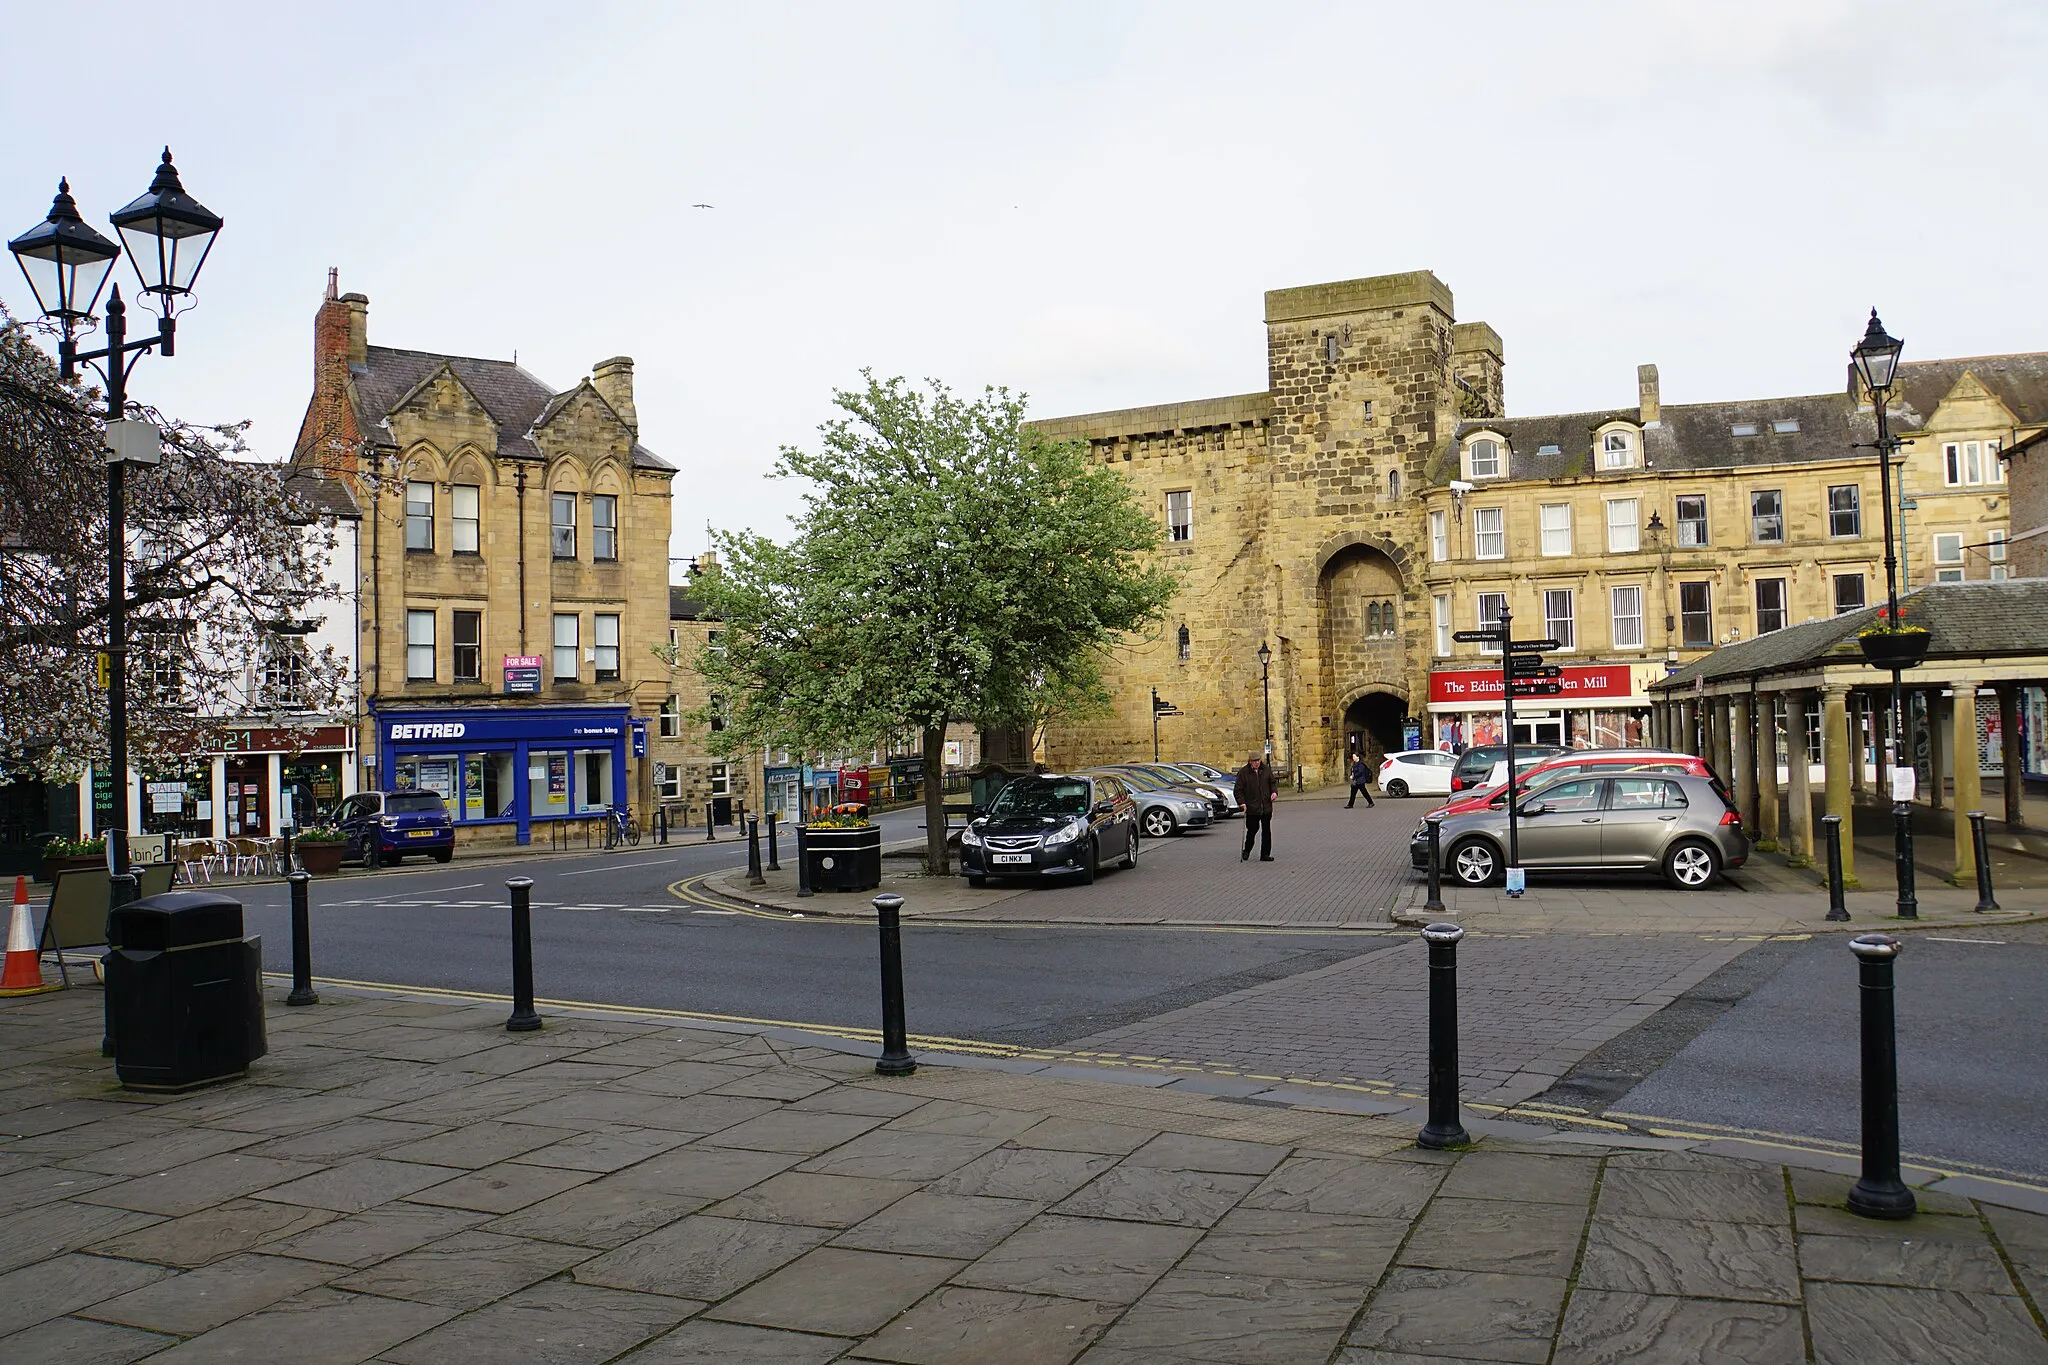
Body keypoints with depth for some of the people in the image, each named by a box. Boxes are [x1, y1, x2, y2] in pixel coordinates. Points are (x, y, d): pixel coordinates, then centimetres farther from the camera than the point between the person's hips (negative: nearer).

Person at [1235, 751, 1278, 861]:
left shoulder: (1266, 769, 6)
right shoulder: (1243, 772, -5)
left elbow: (1273, 783, 18)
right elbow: (1238, 790, -3)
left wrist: (1274, 792, -1)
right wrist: (1242, 802, -15)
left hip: (1266, 807, 4)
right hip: (1251, 808, -4)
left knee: (1266, 830, 5)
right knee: (1252, 829, 1)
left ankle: (1265, 854, 13)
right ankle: (1246, 851, 25)